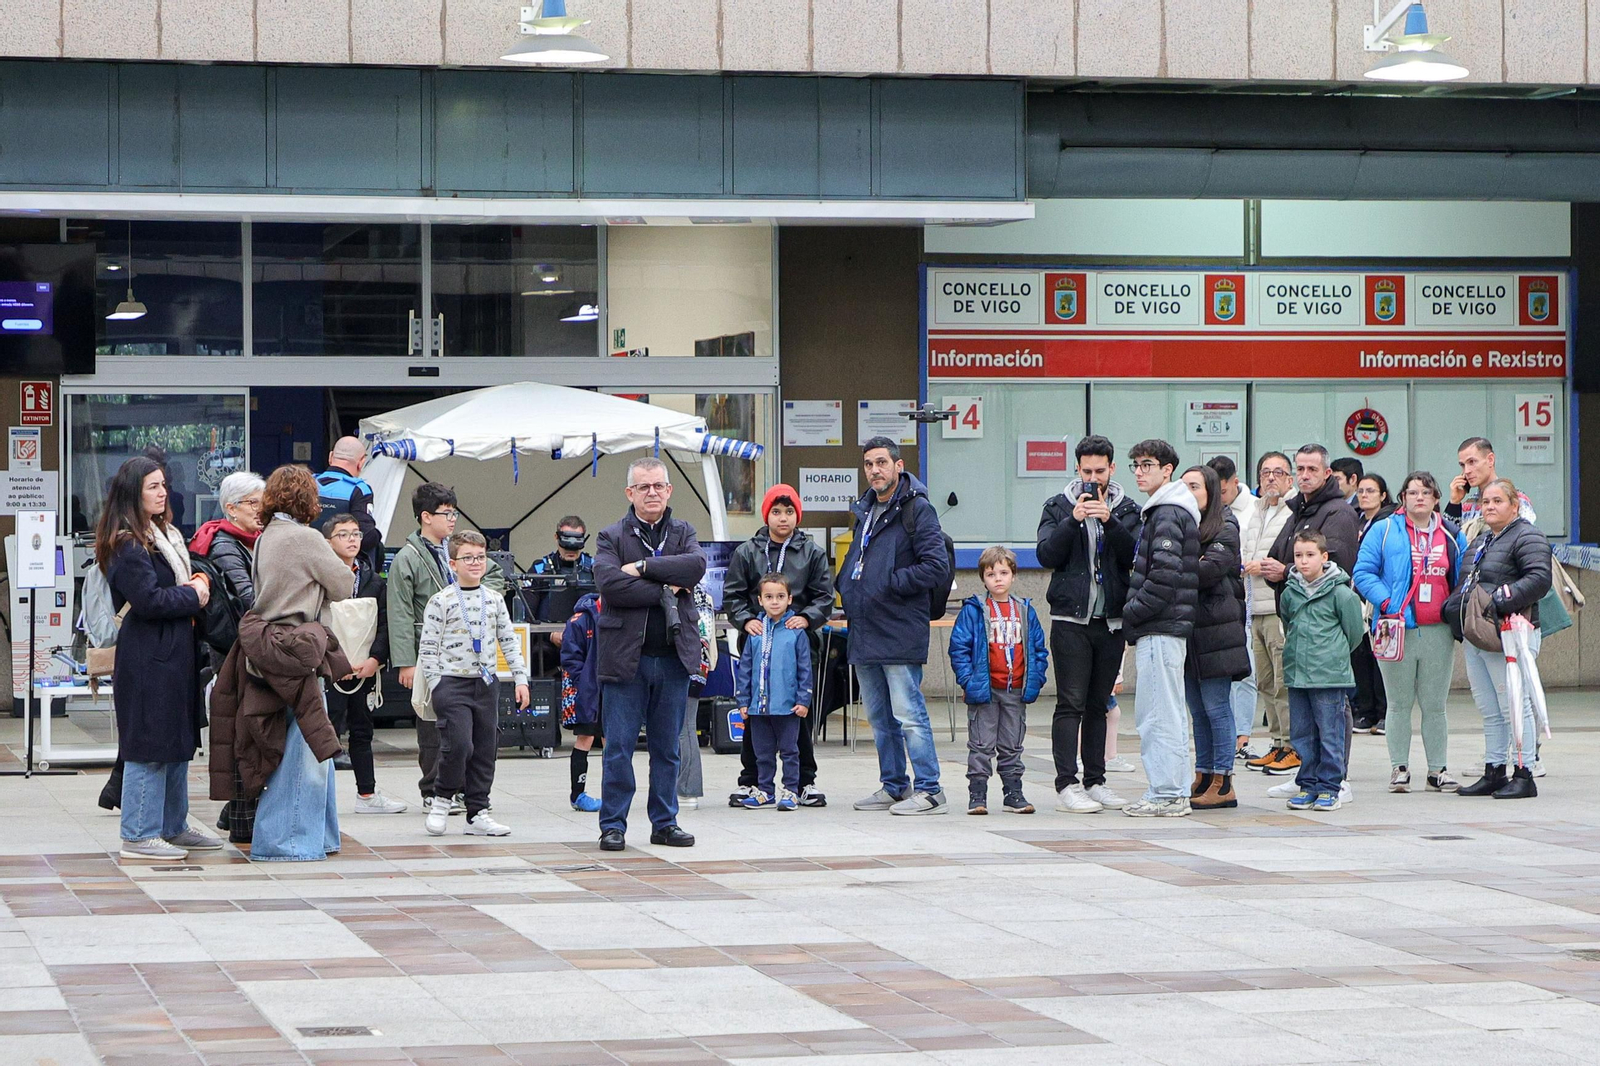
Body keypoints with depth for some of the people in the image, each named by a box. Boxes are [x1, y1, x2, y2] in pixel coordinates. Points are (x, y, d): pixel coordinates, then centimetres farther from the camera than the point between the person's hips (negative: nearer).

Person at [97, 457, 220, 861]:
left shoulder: (164, 535, 17)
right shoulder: (127, 544, -14)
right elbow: (149, 600, -22)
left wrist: (196, 587, 5)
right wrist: (192, 596, -9)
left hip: (175, 653, 10)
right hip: (148, 658, -10)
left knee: (178, 741, 15)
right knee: (150, 745, -7)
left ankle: (173, 826, 24)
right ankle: (139, 836, -3)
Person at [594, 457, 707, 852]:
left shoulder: (683, 533, 12)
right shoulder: (611, 537, 3)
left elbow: (696, 566, -9)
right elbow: (609, 584, -15)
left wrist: (643, 567, -14)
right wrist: (665, 590, -12)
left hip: (674, 655, 3)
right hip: (626, 656, -3)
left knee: (667, 746, 9)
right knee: (619, 746, -2)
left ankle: (665, 822, 17)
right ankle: (613, 825, 5)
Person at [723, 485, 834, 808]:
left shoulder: (813, 553, 7)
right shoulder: (746, 552, 7)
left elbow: (824, 596, 5)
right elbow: (732, 596, 6)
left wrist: (807, 618, -13)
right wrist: (746, 621, -11)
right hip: (756, 642, 0)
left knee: (801, 712, 3)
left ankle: (805, 781, 11)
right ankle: (749, 780, 10)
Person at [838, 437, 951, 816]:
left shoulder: (917, 509, -9)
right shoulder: (865, 510, 17)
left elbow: (937, 567, -16)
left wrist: (890, 583, -15)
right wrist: (847, 589, 11)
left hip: (900, 631, -9)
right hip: (865, 634, 9)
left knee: (908, 714, -9)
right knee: (879, 717, 13)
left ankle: (929, 791, -5)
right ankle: (893, 787, 22)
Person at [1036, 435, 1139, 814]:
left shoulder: (1128, 510, 8)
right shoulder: (1058, 507, 6)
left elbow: (1134, 557, -5)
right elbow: (1047, 555, -5)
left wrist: (1110, 522, -19)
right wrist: (1074, 520, -17)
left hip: (1112, 621, 2)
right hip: (1071, 620, -2)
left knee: (1099, 705, 8)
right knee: (1071, 704, -7)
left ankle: (1096, 781, 14)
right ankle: (1067, 785, -8)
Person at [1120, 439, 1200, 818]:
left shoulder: (1167, 515, -13)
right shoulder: (1162, 511, 19)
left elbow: (1165, 576, -21)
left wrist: (1132, 612, -13)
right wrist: (1134, 615, 14)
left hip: (1160, 629, -11)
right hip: (1162, 628, 11)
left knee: (1158, 715, -8)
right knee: (1162, 715, 14)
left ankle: (1166, 795, -6)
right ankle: (1175, 792, 18)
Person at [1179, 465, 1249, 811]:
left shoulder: (1225, 530, -4)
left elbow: (1209, 571, -20)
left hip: (1215, 632, -7)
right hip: (1187, 629, 7)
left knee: (1216, 707, -5)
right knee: (1197, 711, 10)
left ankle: (1223, 783, -3)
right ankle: (1203, 777, 15)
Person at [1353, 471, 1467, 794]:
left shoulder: (1452, 535, 11)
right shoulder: (1384, 531, 2)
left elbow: (1464, 577, 16)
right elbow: (1363, 572, -3)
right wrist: (1385, 602, -15)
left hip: (1438, 631, 2)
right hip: (1397, 630, -2)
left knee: (1435, 704, 6)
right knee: (1399, 703, 4)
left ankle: (1438, 769, 12)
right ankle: (1399, 768, 10)